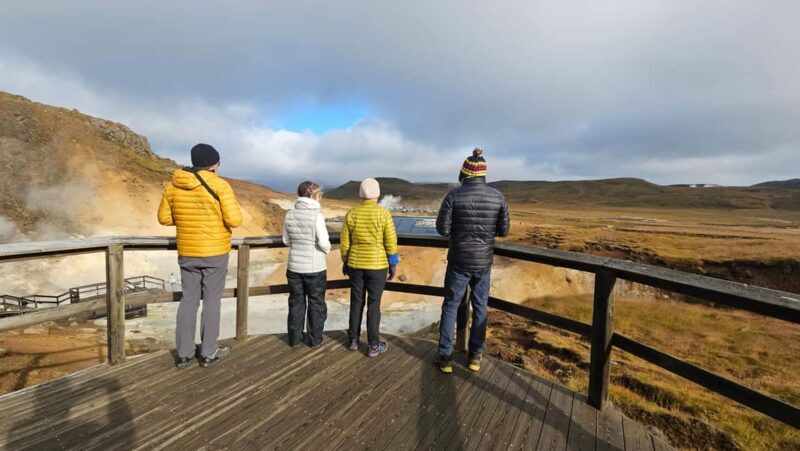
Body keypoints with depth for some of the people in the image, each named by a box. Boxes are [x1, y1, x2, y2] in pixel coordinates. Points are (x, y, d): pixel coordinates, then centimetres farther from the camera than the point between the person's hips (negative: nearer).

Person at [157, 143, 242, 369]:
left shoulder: (172, 186, 3)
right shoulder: (220, 185, -13)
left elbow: (164, 218, 10)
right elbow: (235, 220, -17)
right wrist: (233, 207, 3)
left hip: (187, 253, 5)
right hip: (215, 252, -4)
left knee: (188, 300, 14)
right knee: (211, 300, 6)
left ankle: (183, 354, 20)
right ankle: (208, 353, 16)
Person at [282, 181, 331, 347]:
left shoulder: (289, 215, -1)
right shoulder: (316, 216, -18)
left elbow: (286, 240, 7)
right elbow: (323, 243, -17)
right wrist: (327, 250, 4)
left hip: (294, 266, 5)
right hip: (315, 268, -4)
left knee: (296, 302, 17)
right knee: (316, 303, 12)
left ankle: (294, 337, 27)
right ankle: (315, 338, 22)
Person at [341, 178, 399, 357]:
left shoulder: (351, 213, -2)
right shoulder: (383, 213, -11)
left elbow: (345, 242, 2)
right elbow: (391, 242, -10)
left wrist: (345, 262, 14)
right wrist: (393, 264, -1)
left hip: (355, 264, 3)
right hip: (377, 265, -3)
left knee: (356, 302, 15)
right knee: (374, 305, 4)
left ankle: (354, 340, 27)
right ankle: (374, 346, 13)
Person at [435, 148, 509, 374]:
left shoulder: (454, 195, -12)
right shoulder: (498, 196, -4)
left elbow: (442, 229, -10)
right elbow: (503, 231, 2)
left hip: (458, 261, -2)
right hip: (483, 262, 2)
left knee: (450, 307, 11)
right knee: (480, 307, 17)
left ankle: (445, 357, 17)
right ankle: (475, 356, 27)